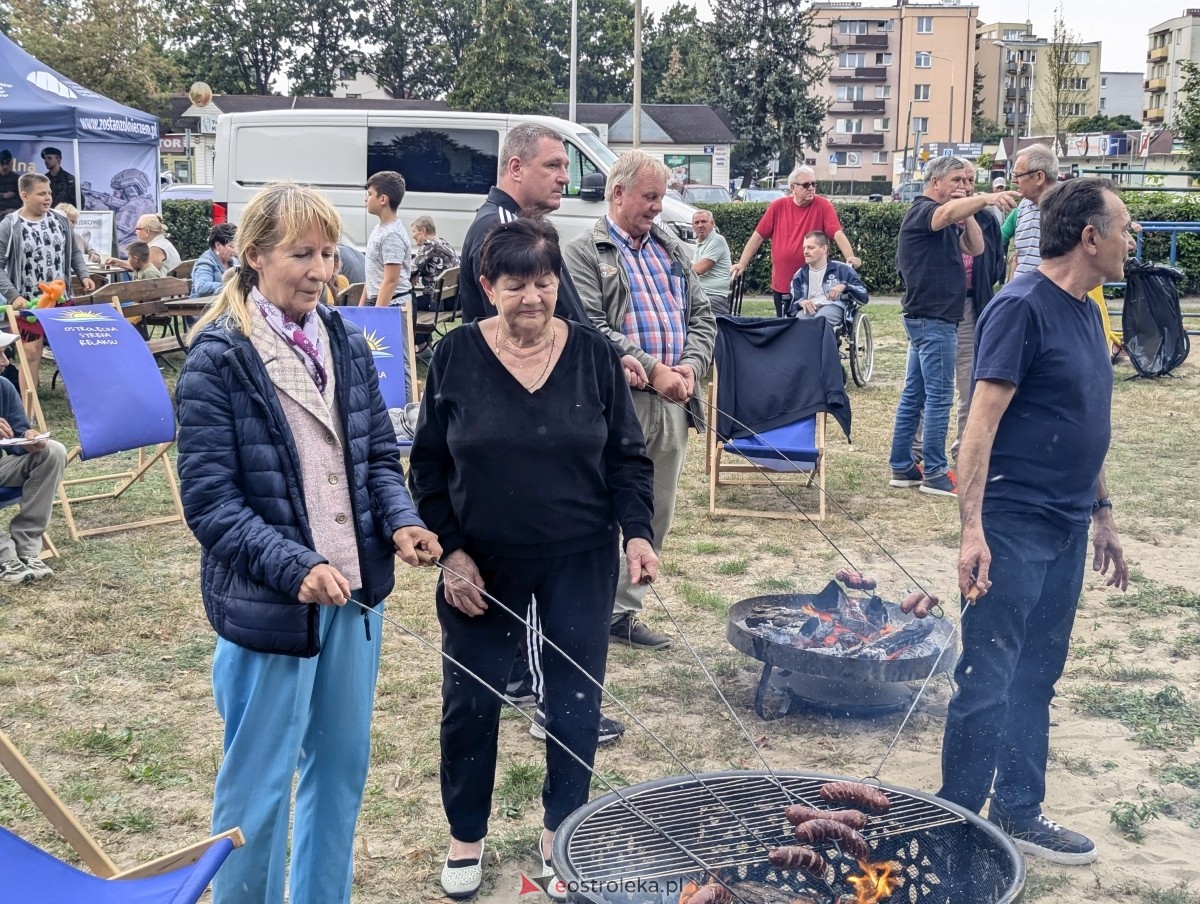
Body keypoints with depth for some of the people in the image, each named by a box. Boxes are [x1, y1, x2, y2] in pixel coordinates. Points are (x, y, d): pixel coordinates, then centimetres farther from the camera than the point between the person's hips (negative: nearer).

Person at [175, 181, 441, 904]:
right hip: (266, 603, -6)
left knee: (343, 766, 18)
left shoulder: (346, 343, 5)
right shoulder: (218, 358, -11)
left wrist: (401, 520, -9)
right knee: (258, 784, 7)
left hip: (355, 591, 6)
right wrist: (294, 566, -25)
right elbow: (210, 499, -14)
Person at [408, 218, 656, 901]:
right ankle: (467, 836, 30)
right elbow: (430, 467, 1)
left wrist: (637, 532, -11)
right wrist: (451, 551, -6)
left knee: (576, 700, 8)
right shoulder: (457, 357, -5)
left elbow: (628, 456, 2)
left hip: (580, 564, 1)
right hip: (482, 564, 0)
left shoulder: (594, 355, -3)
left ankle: (561, 833, 30)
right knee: (472, 702, 8)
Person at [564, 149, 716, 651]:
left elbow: (703, 316, 16)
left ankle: (623, 609, 23)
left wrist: (690, 365, -4)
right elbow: (591, 329, -13)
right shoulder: (585, 253, -2)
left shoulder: (674, 251, 19)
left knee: (656, 516, 11)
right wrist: (653, 371, -17)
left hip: (673, 403, 7)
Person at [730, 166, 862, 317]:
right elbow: (758, 236, 5)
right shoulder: (778, 206, 1)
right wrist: (742, 263, 1)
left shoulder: (822, 206, -5)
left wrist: (850, 257, -30)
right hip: (781, 285, 2)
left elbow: (838, 234, -14)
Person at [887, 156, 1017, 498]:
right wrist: (986, 198, -48)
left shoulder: (949, 224, 20)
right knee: (939, 396, -7)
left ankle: (902, 467, 16)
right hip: (932, 318, -10)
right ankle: (935, 473, -2)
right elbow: (947, 213, -34)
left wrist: (967, 210, 0)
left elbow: (976, 247, 12)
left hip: (931, 318, 10)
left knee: (914, 393, 11)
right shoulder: (922, 210, -11)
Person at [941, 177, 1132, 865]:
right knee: (988, 679, -1)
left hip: (1068, 529, 8)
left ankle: (1019, 813, 27)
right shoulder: (1022, 308, -14)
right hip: (1014, 528, -8)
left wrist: (1103, 515, 20)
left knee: (1037, 678, 15)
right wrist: (972, 529, -23)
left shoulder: (1087, 312, 12)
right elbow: (982, 423, -19)